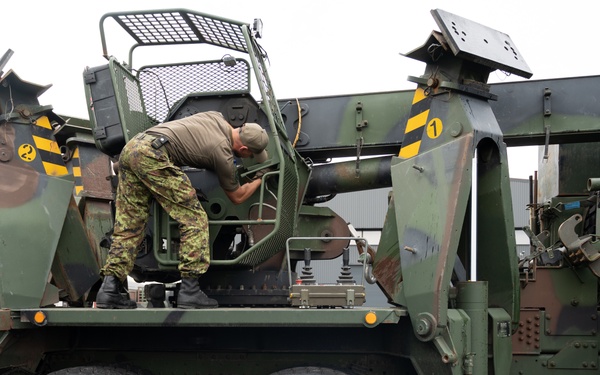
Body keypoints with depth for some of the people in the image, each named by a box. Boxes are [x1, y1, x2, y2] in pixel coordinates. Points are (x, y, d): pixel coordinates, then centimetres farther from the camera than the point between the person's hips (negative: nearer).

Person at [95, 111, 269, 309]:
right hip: (152, 154, -9)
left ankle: (109, 289, 1)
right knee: (194, 220, -2)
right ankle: (189, 291, -4)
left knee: (128, 225, 9)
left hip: (130, 147, 9)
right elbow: (237, 197, 18)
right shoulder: (223, 156, 1)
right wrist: (260, 180, 32)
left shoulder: (217, 117, 19)